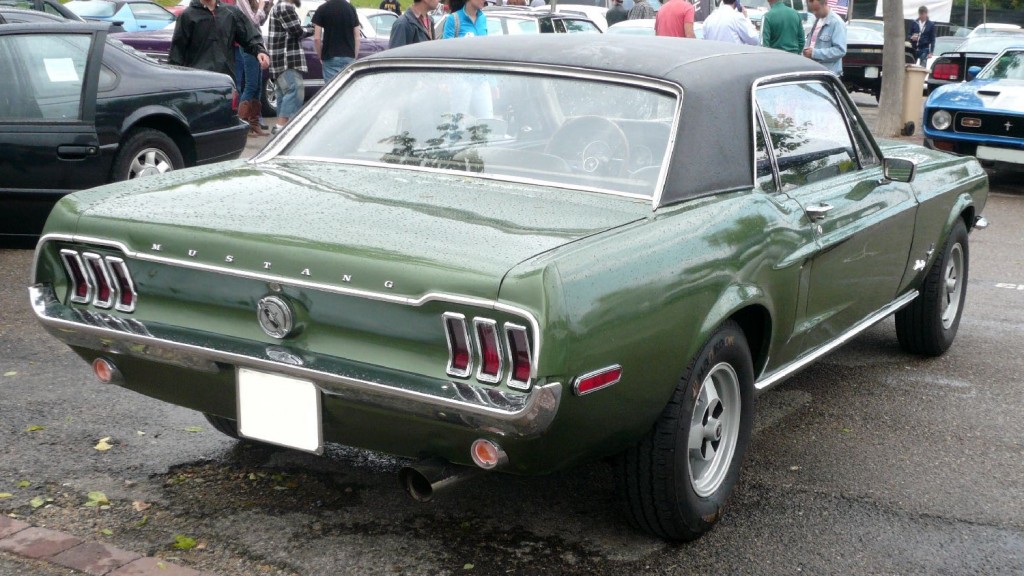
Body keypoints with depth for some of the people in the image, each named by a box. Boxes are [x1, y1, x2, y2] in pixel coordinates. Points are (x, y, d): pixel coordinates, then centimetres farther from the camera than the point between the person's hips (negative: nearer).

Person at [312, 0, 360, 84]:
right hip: (349, 57, 3)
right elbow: (357, 38, 6)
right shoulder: (351, 8, 6)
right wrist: (354, 57, 13)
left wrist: (320, 55, 6)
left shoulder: (322, 9, -5)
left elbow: (317, 38, -8)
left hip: (330, 58, -3)